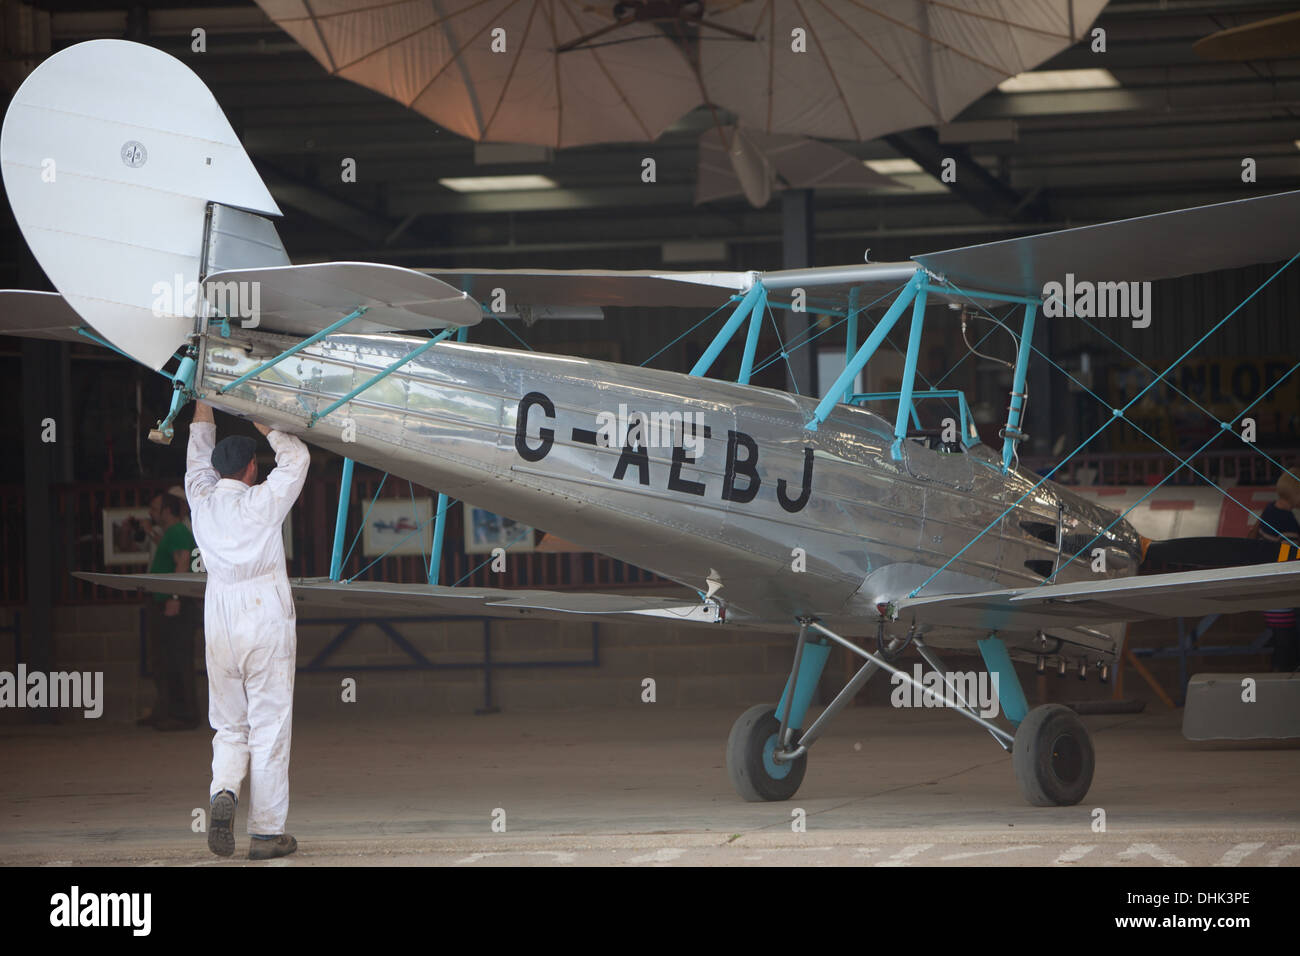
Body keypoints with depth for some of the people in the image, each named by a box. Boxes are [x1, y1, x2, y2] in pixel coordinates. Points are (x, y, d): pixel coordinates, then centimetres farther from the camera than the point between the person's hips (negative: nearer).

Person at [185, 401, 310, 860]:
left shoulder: (202, 499, 5)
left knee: (229, 725, 13)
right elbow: (296, 456, 7)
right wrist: (259, 420, 13)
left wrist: (203, 400, 33)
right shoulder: (262, 503, -5)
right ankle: (266, 831, 0)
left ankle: (223, 791, -15)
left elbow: (198, 455, 24)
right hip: (266, 624, -4)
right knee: (269, 728, 0)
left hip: (219, 627, 4)